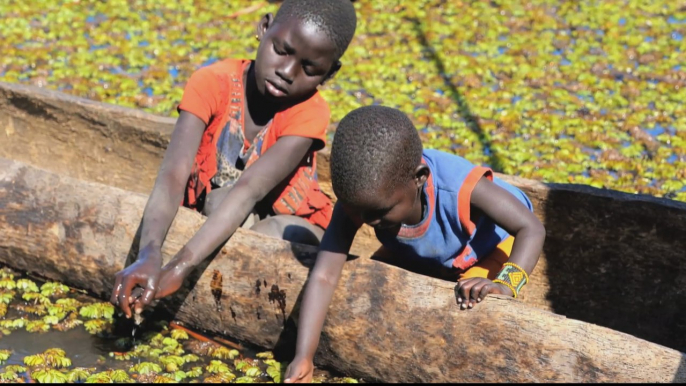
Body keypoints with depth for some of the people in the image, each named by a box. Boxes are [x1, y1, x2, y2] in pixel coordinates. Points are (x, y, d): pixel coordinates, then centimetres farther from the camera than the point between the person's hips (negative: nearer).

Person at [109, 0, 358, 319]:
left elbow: (249, 191, -37)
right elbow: (173, 175, -32)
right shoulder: (213, 83, -19)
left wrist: (180, 267, -50)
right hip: (209, 223, 3)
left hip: (288, 234, -2)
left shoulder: (309, 112, -23)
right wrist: (149, 254, -51)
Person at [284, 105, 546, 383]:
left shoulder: (460, 187, -44)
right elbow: (323, 276, -38)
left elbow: (532, 229, -39)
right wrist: (303, 358, -47)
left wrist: (504, 284, -56)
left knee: (474, 313, -26)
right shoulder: (358, 200, -34)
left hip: (491, 245, -4)